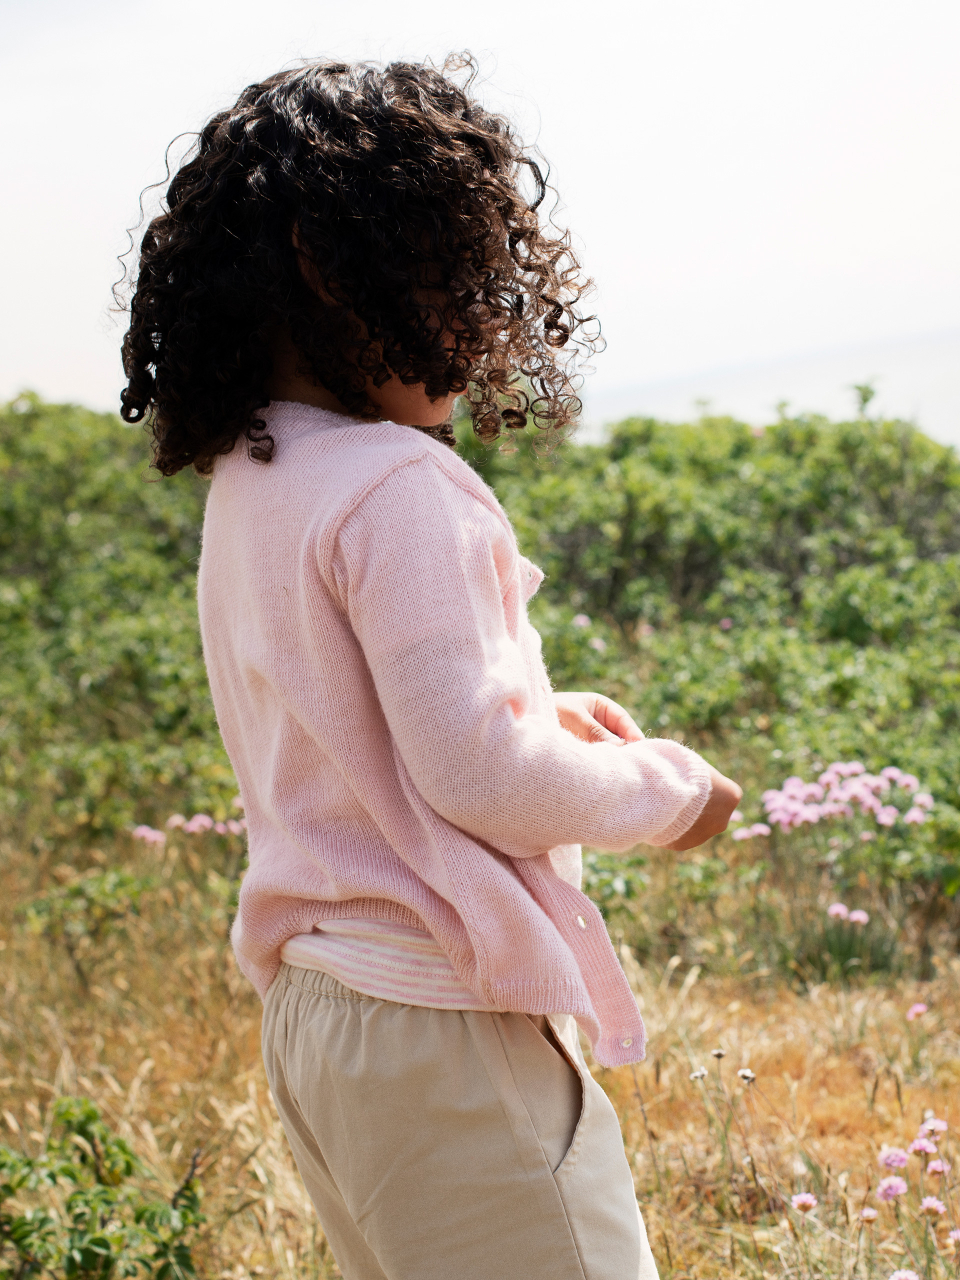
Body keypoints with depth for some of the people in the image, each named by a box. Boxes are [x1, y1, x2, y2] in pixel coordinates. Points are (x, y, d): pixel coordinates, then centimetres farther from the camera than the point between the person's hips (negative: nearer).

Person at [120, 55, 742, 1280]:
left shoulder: (241, 484, 9)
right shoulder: (400, 489, -19)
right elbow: (480, 776, -21)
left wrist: (547, 717, 11)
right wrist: (668, 790, -5)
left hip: (312, 1002, 9)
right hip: (439, 1025, -9)